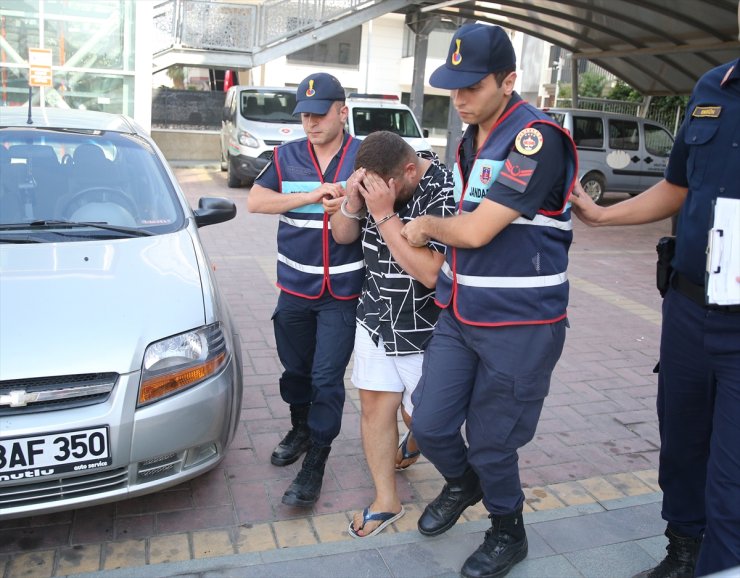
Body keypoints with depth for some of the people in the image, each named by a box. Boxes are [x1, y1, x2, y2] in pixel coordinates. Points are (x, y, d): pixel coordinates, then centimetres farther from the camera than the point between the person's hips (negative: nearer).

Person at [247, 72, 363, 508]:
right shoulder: (287, 156, 3)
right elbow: (255, 201, -8)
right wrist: (312, 196, -17)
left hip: (343, 293, -3)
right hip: (295, 288, 3)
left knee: (327, 378, -2)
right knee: (296, 369, 18)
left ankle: (315, 464, 11)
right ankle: (300, 430, 43)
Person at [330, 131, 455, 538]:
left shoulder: (444, 193, -23)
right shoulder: (376, 182, -2)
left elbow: (431, 273, -30)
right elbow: (342, 235, 7)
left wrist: (384, 215, -31)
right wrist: (352, 202, -15)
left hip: (424, 328, -5)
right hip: (375, 317, 6)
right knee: (374, 405, 6)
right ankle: (386, 501, 21)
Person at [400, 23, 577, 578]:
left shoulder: (536, 138, -18)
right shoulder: (471, 141, 10)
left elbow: (476, 231, -21)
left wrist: (427, 226, -4)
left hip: (520, 326, -7)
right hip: (459, 316, 7)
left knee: (490, 444, 6)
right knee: (429, 424, 10)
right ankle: (462, 484, 43)